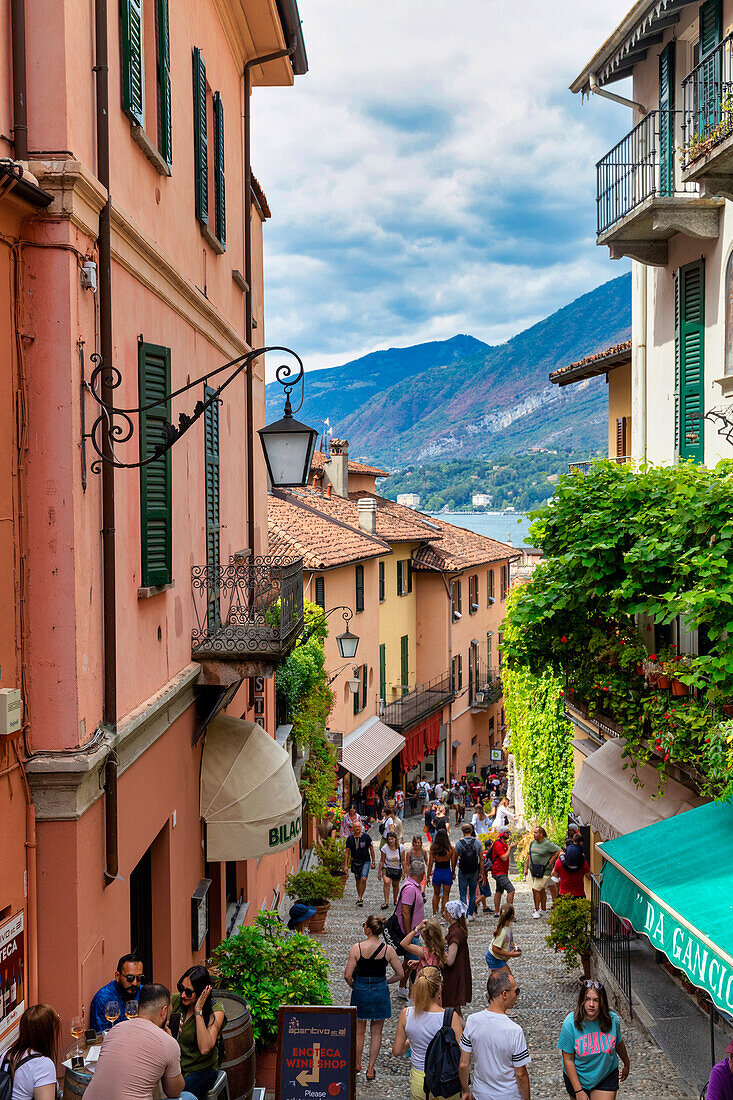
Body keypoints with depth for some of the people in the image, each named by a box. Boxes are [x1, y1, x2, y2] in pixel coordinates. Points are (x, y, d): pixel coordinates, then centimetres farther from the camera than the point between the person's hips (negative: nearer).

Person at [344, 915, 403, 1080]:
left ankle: (357, 1065, 31)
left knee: (359, 1032, 17)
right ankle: (370, 1069, 16)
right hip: (380, 992, 1)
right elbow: (400, 974, -4)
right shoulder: (387, 949, -10)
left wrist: (353, 986, 6)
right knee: (376, 1032, 13)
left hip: (360, 991, -1)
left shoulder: (357, 948, -14)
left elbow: (347, 975, -14)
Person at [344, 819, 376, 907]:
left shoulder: (366, 836, -6)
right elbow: (347, 852, 2)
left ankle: (360, 898, -12)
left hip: (365, 861, -2)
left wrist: (373, 862, 0)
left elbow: (371, 849, 1)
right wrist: (345, 865, -3)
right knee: (358, 881, 12)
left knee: (363, 879, -18)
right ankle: (359, 897, 30)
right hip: (355, 862, 2)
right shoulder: (350, 838, -2)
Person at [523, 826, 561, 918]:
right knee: (541, 890, 16)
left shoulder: (547, 844, -14)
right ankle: (543, 909, 26)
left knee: (535, 889, -12)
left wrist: (551, 861, -14)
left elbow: (559, 851, -16)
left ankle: (537, 910, -3)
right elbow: (529, 855, 16)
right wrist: (526, 868, 13)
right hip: (534, 870, 7)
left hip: (544, 871, -7)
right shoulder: (532, 842, 8)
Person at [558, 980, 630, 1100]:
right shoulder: (570, 1023, -23)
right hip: (577, 1078, -1)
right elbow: (568, 1060, -17)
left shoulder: (613, 1020, -16)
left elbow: (619, 1044, 6)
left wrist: (627, 1065, 22)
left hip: (607, 1076, 1)